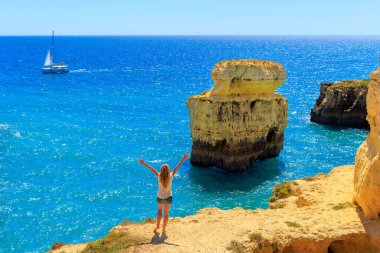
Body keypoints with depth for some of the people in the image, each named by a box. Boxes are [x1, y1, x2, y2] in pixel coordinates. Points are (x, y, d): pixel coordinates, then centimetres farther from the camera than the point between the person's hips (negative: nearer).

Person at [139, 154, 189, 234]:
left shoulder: (159, 176, -20)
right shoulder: (170, 177, -21)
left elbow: (152, 169, -16)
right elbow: (176, 168, -19)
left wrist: (144, 163, -11)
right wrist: (183, 159, -18)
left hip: (160, 197, 1)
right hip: (168, 197, -1)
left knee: (160, 210, 28)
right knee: (166, 213, 14)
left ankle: (157, 225, 29)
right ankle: (163, 229, 20)